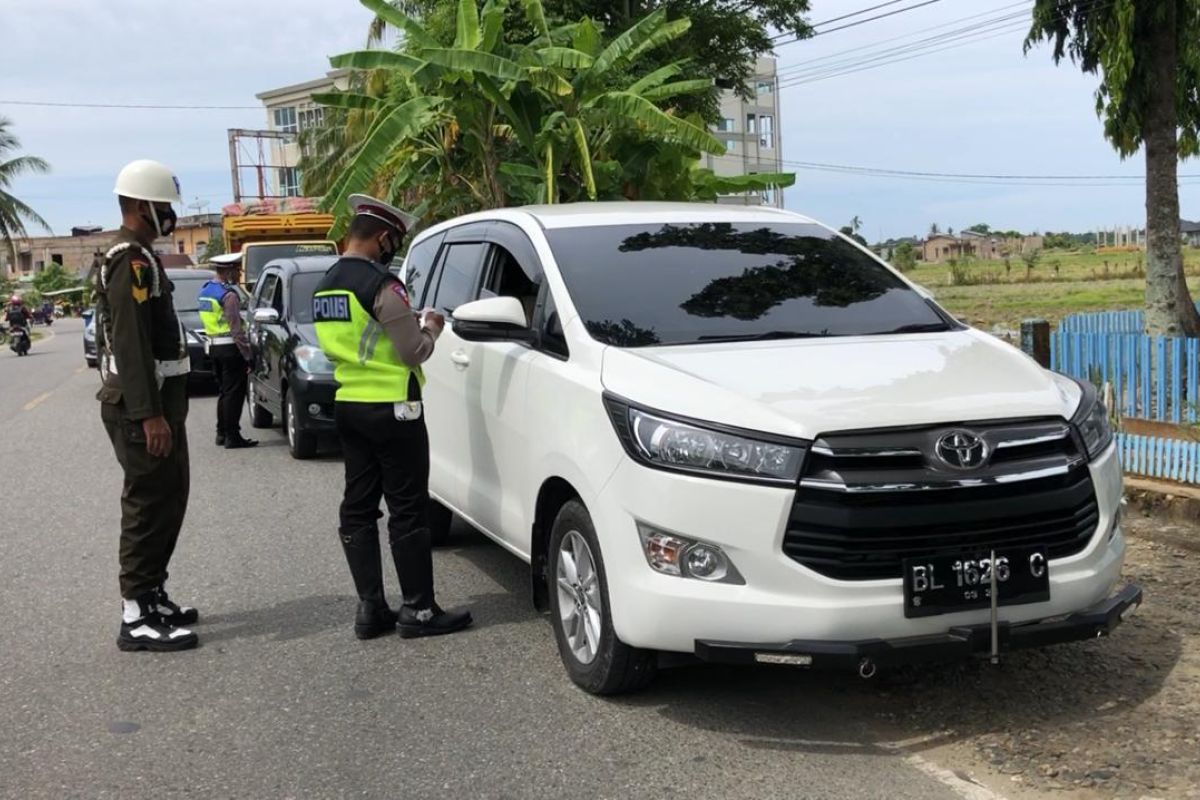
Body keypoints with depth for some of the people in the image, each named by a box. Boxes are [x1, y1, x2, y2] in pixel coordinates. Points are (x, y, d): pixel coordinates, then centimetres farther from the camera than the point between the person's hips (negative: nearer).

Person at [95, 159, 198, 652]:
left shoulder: (132, 258, 18)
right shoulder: (133, 261, -16)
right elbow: (131, 344, -24)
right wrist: (149, 415, -26)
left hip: (156, 400, 11)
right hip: (143, 407, -11)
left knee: (166, 500, 16)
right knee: (149, 505, -7)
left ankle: (151, 596, 26)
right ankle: (137, 618, -2)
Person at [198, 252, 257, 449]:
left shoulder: (205, 290, 12)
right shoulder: (228, 294, -16)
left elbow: (208, 321, 15)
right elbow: (236, 329, -19)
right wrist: (247, 355, -17)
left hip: (214, 347, 9)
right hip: (230, 348, -9)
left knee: (225, 391, 18)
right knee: (234, 393, -4)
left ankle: (222, 433, 22)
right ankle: (232, 437, -3)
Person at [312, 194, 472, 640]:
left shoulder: (324, 288, 10)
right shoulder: (381, 285, -17)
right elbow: (415, 352, -15)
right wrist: (431, 327, 5)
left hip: (347, 406, 8)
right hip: (391, 408, -8)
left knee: (358, 506, 9)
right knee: (408, 509, -2)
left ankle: (370, 608, 13)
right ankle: (418, 610, 3)